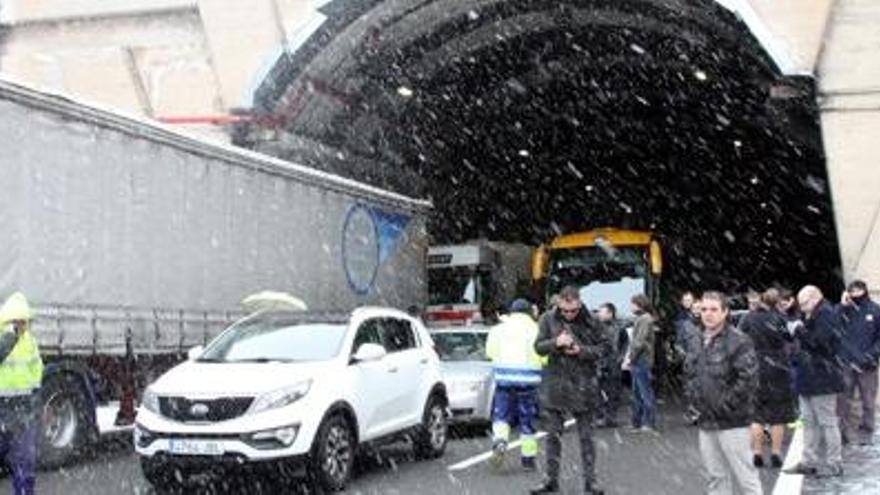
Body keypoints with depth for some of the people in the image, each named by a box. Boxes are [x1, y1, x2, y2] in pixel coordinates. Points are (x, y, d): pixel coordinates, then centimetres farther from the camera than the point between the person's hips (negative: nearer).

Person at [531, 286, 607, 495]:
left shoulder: (589, 321, -5)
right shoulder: (548, 319, -1)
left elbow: (601, 348, -2)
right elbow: (538, 346, -1)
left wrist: (581, 351, -19)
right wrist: (555, 342, -20)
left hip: (583, 385, -2)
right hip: (554, 385, 2)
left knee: (586, 436, 5)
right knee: (553, 435, 10)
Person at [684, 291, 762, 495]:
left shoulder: (738, 341, -12)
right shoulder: (696, 342, 11)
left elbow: (748, 378, -18)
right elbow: (689, 375, 22)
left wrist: (726, 405, -17)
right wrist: (693, 404, 11)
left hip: (732, 423, -7)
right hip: (705, 422, 7)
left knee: (744, 474, -1)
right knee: (714, 475, 13)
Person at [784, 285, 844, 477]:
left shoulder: (826, 314, -13)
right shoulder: (812, 316, 17)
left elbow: (824, 342, -21)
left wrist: (802, 333, -17)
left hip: (822, 378, -10)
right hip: (809, 378, 10)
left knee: (827, 422, -2)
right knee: (809, 422, 12)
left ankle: (834, 464, 5)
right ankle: (809, 461, 18)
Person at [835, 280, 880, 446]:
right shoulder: (844, 309, 4)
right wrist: (842, 306, -13)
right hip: (846, 363, 1)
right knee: (843, 399, 3)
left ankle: (866, 432, 14)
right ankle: (843, 431, 10)